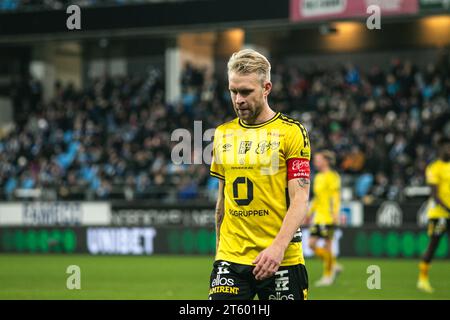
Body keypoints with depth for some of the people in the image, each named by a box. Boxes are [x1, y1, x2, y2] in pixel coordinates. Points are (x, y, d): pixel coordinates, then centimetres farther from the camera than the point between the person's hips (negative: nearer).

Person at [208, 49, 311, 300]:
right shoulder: (222, 134, 12)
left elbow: (300, 199, -11)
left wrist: (278, 246, -23)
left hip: (281, 260, -3)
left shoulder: (291, 131, -4)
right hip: (230, 259, 3)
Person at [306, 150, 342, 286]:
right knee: (311, 244, 3)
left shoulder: (331, 176, -8)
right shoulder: (318, 177, 17)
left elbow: (335, 197, -13)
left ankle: (328, 275, 7)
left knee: (327, 246, -3)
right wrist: (310, 213, 25)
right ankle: (334, 265, 16)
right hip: (318, 217, 9)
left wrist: (335, 214, -21)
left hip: (328, 217, -9)